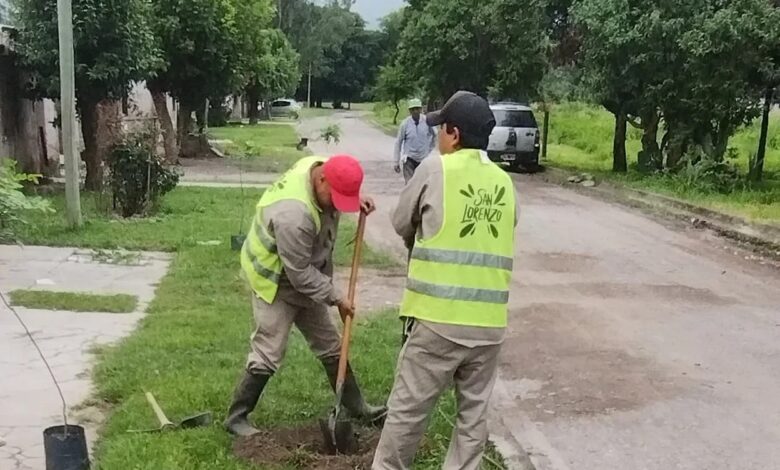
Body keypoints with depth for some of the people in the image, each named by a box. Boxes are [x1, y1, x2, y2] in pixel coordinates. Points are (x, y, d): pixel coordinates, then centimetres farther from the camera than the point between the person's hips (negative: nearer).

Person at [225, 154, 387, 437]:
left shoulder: (323, 168, -13)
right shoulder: (294, 214, -38)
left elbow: (343, 194, 13)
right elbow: (300, 274, -30)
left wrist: (357, 201, -9)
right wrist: (336, 298, -20)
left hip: (305, 279, 9)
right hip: (276, 282, -8)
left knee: (330, 347, 15)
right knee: (267, 357, -5)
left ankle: (357, 408, 27)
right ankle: (236, 417, 12)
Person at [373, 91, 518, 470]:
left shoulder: (436, 169, -5)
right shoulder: (505, 183, 9)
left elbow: (401, 224, 6)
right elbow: (496, 242, 11)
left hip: (439, 317, -5)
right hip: (489, 320, 5)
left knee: (408, 407, 8)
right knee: (474, 412, 13)